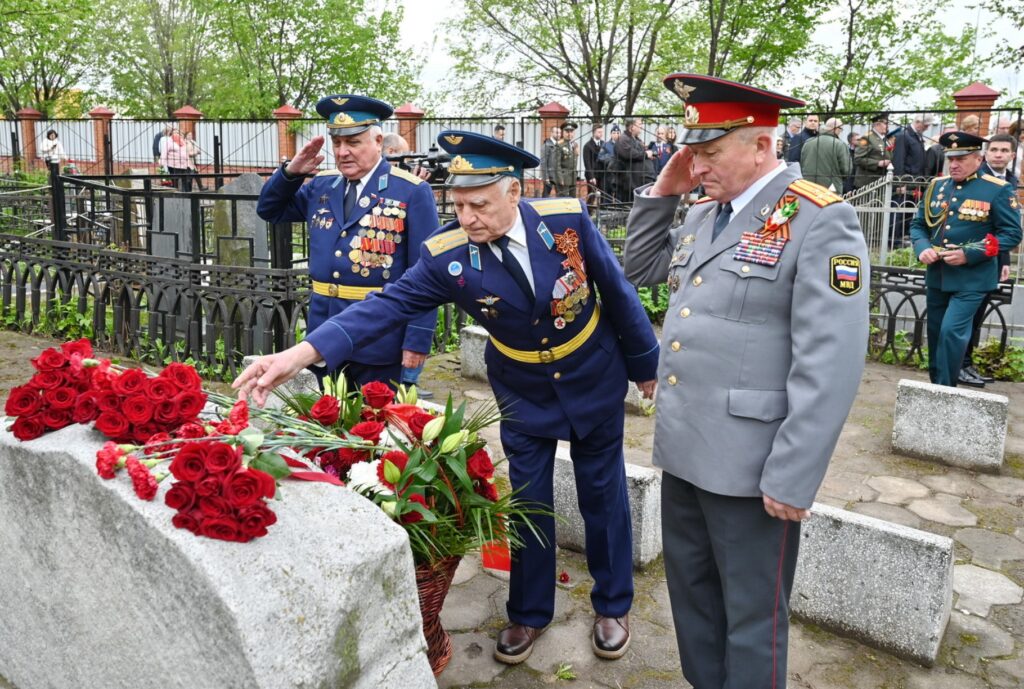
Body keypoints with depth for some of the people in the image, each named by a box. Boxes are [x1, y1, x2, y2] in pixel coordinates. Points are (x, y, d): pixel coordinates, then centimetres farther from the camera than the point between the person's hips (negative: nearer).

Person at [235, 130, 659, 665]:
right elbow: (387, 306, -27)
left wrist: (645, 363, 1)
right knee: (527, 499, 11)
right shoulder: (446, 255, -22)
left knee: (602, 495, 13)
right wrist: (302, 353, -40)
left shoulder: (568, 219, -23)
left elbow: (619, 292, -11)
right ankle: (529, 613, 34)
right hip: (523, 391, 1)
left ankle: (613, 606, 35)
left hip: (593, 380, 0)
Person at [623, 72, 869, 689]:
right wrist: (661, 192, 9)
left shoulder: (820, 221, -14)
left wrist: (792, 478, -20)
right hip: (684, 447, 8)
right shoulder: (705, 213, 10)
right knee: (691, 590, 22)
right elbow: (641, 269, 24)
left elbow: (829, 365, -19)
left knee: (753, 615, 10)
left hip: (749, 464, -7)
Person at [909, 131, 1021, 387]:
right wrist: (922, 248, -11)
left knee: (952, 331, -14)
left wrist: (968, 255, -20)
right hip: (936, 275, 5)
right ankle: (935, 386, 29)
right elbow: (918, 224, 11)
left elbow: (1012, 234, -9)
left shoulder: (998, 190, -8)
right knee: (936, 333, 13)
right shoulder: (936, 186, 6)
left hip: (972, 278, -5)